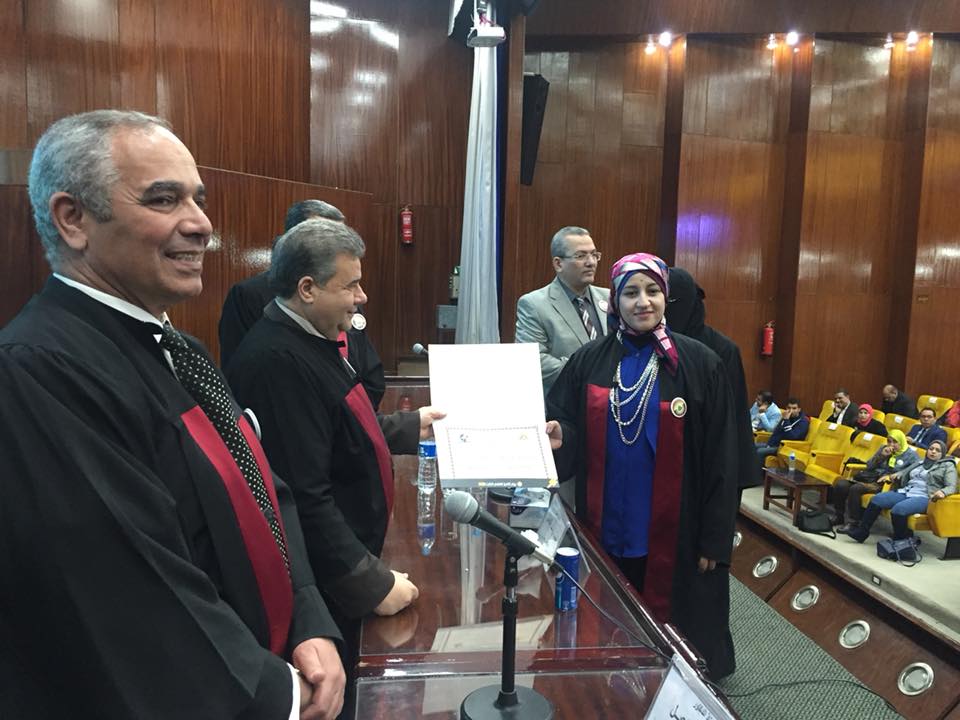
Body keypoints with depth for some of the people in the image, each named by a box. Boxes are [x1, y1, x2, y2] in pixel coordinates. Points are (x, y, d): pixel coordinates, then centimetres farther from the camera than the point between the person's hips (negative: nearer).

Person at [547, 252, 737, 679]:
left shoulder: (699, 364, -7)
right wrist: (554, 435, -22)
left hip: (671, 533, -2)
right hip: (605, 530, 2)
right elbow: (566, 430, 2)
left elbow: (720, 458, -6)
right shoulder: (589, 362, 0)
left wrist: (714, 538, -7)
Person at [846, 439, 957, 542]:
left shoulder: (948, 465, 9)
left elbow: (951, 487, -3)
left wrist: (942, 492, -26)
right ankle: (861, 532, -9)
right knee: (876, 499, -16)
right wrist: (891, 476, 9)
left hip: (923, 498, -6)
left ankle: (900, 540, -12)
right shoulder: (919, 462, 25)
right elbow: (904, 473, 31)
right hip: (904, 492, 6)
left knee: (898, 509, -35)